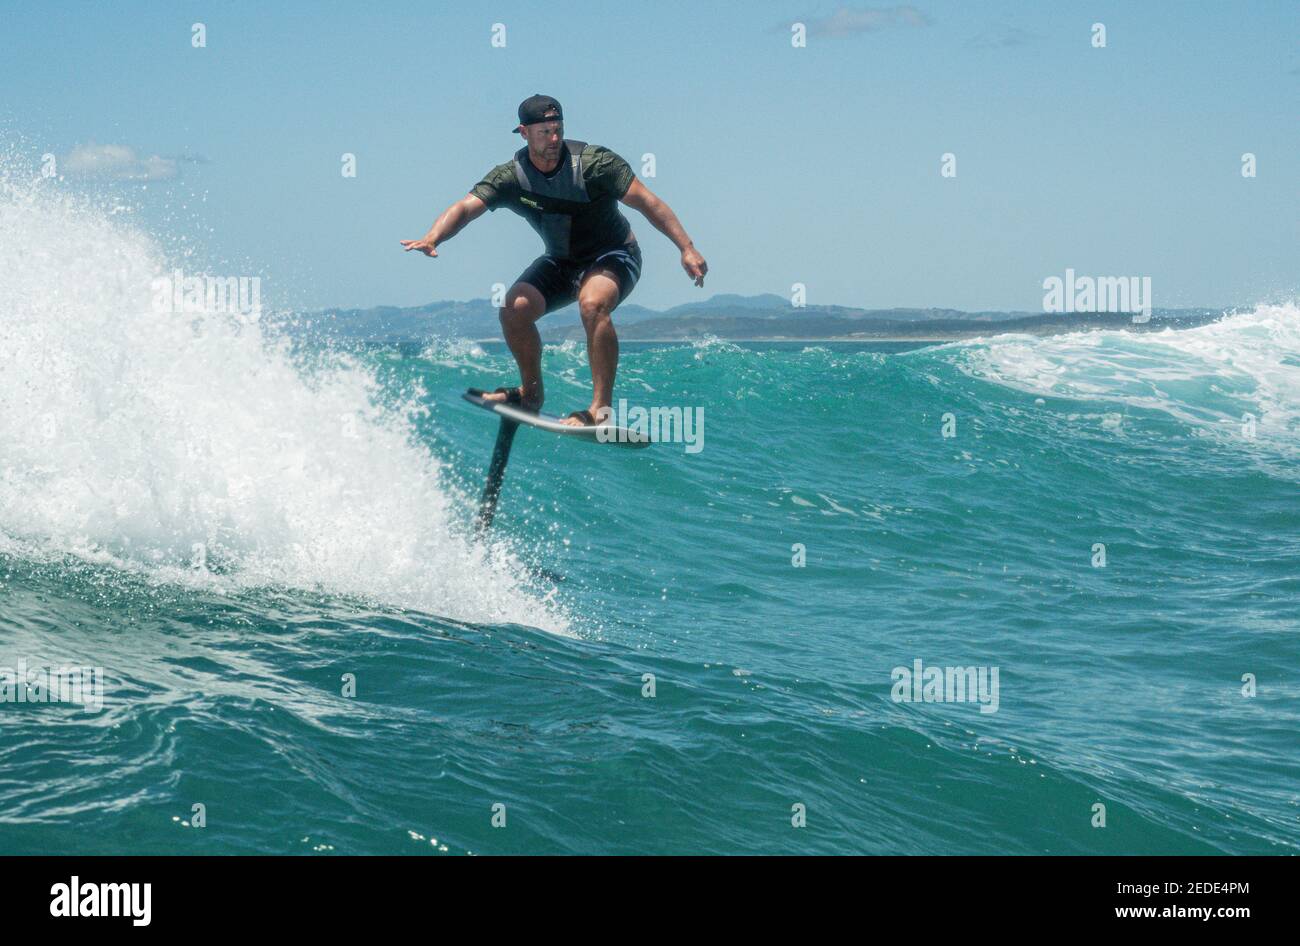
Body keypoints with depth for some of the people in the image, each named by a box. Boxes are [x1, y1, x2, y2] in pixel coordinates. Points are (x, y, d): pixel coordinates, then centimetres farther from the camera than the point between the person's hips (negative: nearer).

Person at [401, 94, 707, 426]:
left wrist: (687, 249, -23)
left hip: (613, 256, -4)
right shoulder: (510, 177, -14)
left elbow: (647, 202, -19)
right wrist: (432, 238, -45)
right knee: (515, 308, -16)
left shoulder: (593, 162, -23)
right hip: (561, 261, 5)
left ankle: (601, 407, -34)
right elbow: (465, 208, -25)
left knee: (592, 305, -35)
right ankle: (532, 392, 8)